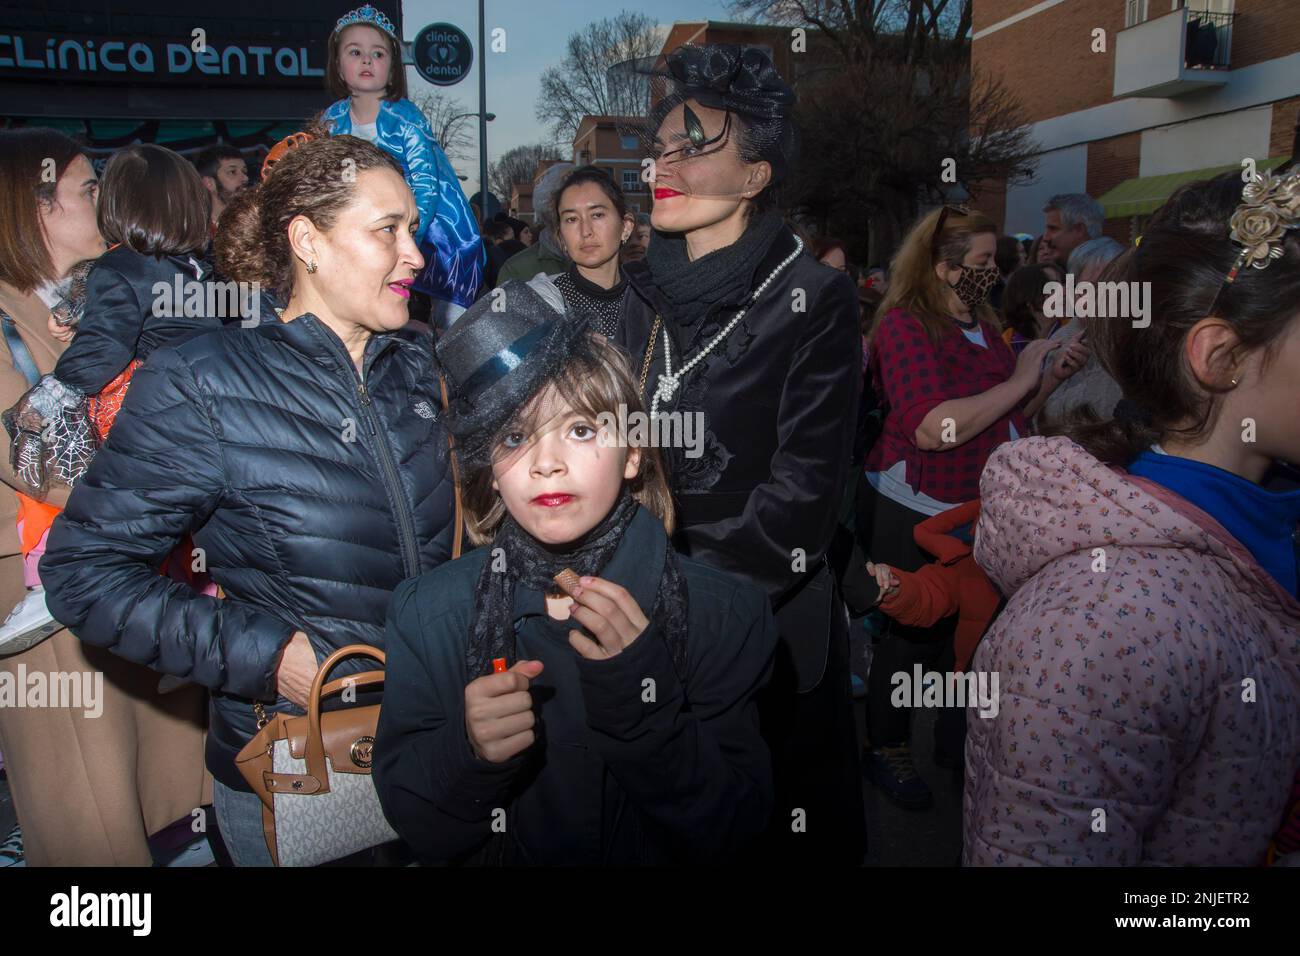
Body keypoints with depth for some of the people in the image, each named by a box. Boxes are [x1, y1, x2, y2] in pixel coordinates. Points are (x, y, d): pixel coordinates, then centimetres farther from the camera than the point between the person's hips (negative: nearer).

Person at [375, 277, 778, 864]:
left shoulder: (723, 613, -10)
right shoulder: (427, 614, -7)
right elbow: (416, 830, -3)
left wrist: (643, 700, -23)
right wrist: (466, 750, -22)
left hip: (656, 859, -1)